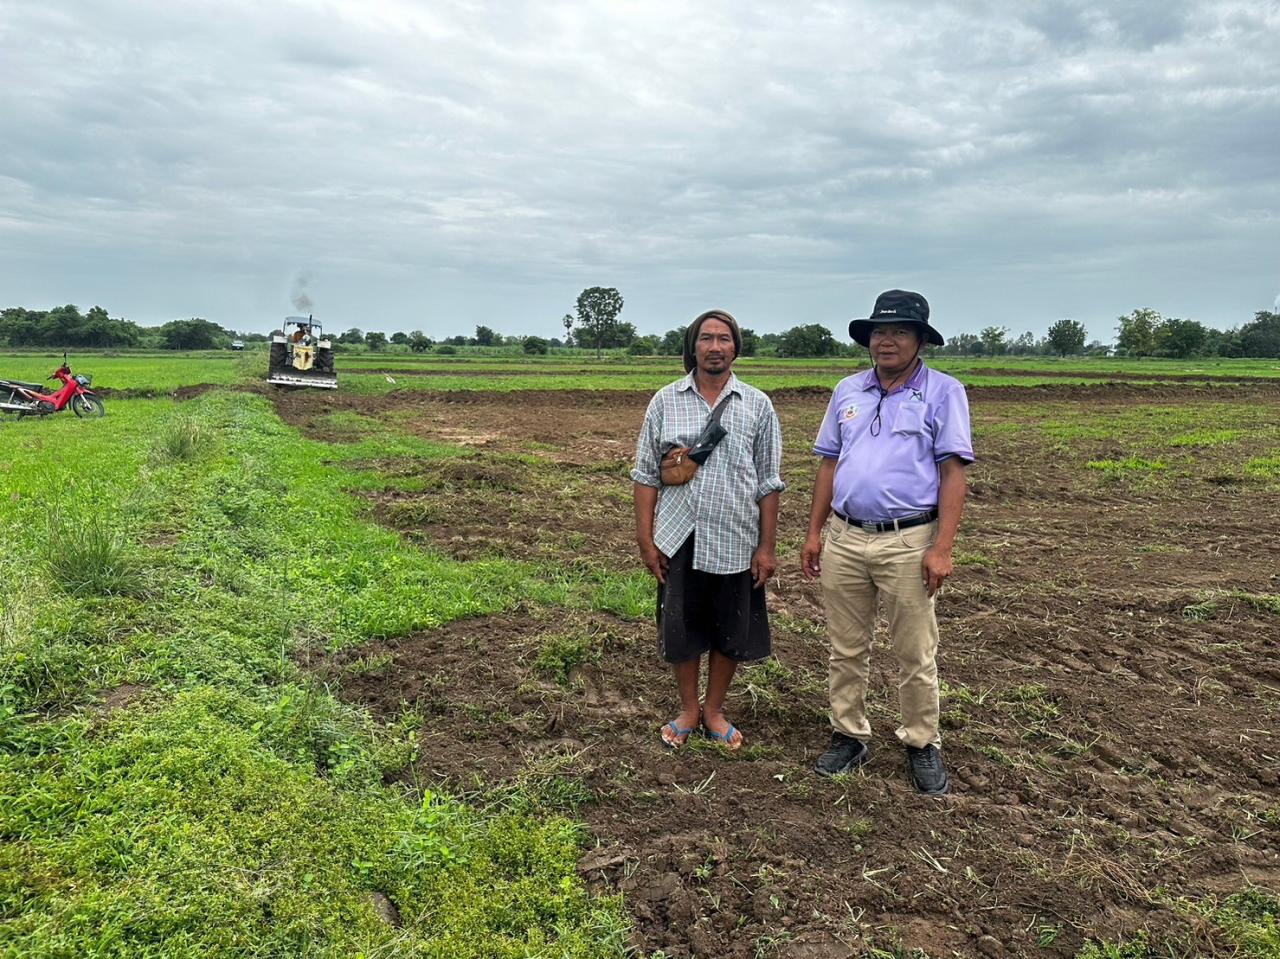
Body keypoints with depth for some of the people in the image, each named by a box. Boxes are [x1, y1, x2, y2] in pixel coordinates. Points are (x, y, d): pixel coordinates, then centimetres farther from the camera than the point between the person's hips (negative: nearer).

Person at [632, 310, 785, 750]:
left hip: (735, 542, 0)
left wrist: (767, 546, -1)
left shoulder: (758, 406, 2)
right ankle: (689, 710, 31)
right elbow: (646, 473, 3)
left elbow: (768, 483, 3)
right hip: (678, 540, 0)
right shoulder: (666, 401, 2)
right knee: (680, 631, 10)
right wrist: (645, 538, -2)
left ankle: (714, 711, 31)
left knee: (730, 634, 11)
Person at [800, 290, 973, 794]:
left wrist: (942, 548, -14)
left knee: (916, 656, 7)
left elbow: (953, 472, -7)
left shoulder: (943, 392, -2)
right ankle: (848, 735, 27)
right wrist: (813, 533, 8)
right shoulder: (847, 391, 11)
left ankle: (922, 744, 24)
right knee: (846, 649, 13)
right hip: (844, 540, 4)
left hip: (907, 543, -4)